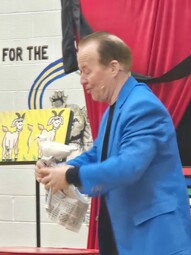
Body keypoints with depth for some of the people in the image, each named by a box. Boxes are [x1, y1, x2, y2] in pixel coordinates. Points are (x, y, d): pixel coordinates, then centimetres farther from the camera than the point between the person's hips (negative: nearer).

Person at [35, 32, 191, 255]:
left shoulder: (143, 107, -19)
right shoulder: (114, 109, 15)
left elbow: (129, 165, -28)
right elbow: (98, 154, 22)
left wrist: (71, 176, -20)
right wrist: (60, 169, 1)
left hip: (153, 234, -11)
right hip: (121, 231, 11)